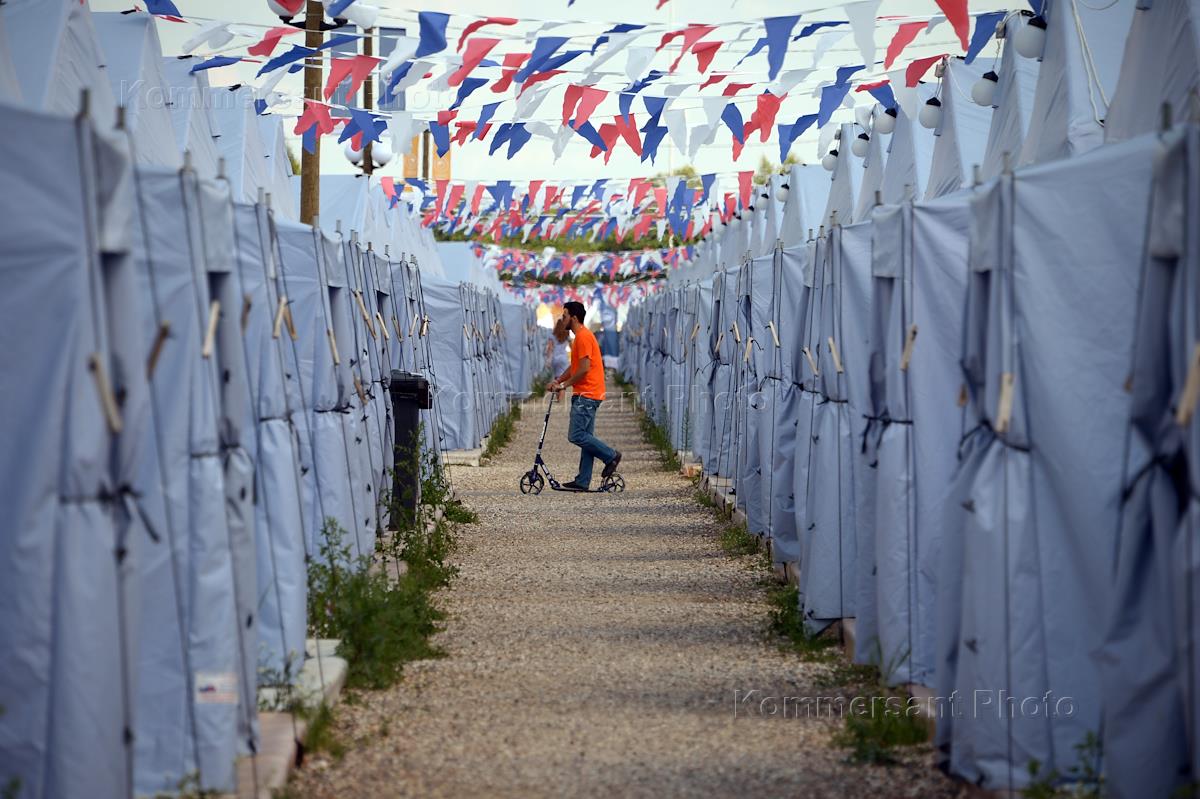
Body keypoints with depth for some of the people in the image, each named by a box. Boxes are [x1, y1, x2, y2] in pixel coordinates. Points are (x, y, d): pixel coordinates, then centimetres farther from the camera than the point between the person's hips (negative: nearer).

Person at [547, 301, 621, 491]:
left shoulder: (583, 337, -15)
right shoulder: (580, 336, 19)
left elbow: (584, 369, -21)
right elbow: (574, 366, 23)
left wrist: (564, 385, -13)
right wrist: (558, 381, 12)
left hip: (586, 396, -11)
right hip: (586, 395, 11)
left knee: (577, 436, -12)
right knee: (585, 437, 8)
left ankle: (611, 455, -1)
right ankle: (583, 481, 8)